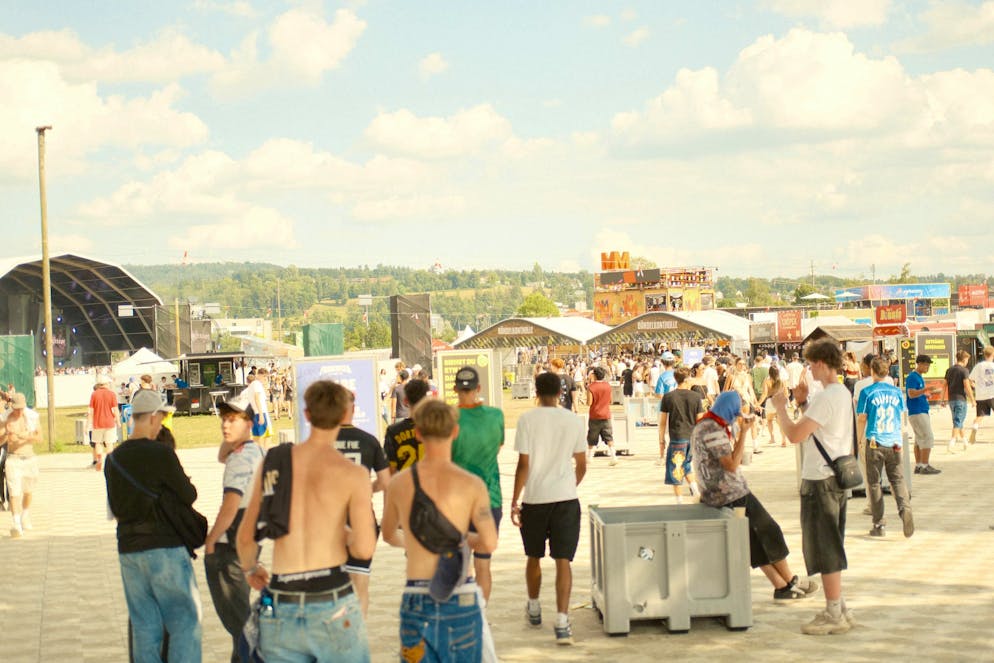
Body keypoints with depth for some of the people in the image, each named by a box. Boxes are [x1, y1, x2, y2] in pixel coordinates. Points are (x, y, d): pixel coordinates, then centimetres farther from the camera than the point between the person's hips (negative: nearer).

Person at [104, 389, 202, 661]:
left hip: (128, 549, 6)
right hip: (164, 548, -6)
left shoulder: (113, 459, 7)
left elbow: (115, 508, 15)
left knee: (144, 627, 10)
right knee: (186, 621, 2)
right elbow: (188, 496, -7)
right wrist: (185, 483, 15)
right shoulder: (161, 453, -13)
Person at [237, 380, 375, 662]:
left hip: (280, 607, 3)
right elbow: (364, 549, -12)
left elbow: (245, 536, 7)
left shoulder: (271, 462, 4)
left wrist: (250, 568, 28)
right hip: (332, 601, -3)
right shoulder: (353, 474, -6)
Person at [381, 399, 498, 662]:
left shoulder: (398, 483, 1)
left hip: (415, 601, 2)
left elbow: (389, 535, 17)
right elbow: (489, 543, -12)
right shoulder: (472, 485, -8)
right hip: (460, 601, -2)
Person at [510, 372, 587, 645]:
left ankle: (534, 609, 37)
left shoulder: (527, 420, -6)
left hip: (534, 499, -1)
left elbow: (523, 465, -9)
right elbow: (581, 465, 8)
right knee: (563, 560, -2)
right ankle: (562, 623, -12)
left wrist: (514, 501, -3)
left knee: (534, 557, 19)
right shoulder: (573, 421, 2)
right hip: (566, 499, 1)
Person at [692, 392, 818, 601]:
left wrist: (738, 428, 16)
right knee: (769, 532, 6)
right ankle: (791, 581, 19)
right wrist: (743, 433, -19)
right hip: (731, 495, -10)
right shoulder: (713, 430, -20)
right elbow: (732, 465, -23)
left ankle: (782, 587, 13)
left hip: (713, 495, 10)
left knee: (755, 540, 12)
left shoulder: (703, 426, 13)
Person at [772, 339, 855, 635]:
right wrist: (803, 404, 12)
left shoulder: (826, 398, -20)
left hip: (820, 481, -10)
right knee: (831, 548, 17)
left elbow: (795, 435, -23)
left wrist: (780, 407, -9)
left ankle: (833, 615, 3)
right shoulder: (844, 393, 12)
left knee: (825, 549, -2)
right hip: (837, 476, 10)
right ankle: (839, 610, 23)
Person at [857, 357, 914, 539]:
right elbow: (902, 416, 14)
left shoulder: (867, 392, -5)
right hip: (894, 442, 3)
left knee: (874, 482, 6)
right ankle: (905, 508, -20)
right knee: (897, 479, 8)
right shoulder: (896, 391, 5)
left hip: (875, 442, -3)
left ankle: (879, 524, 7)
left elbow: (861, 418, -3)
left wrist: (860, 439, 12)